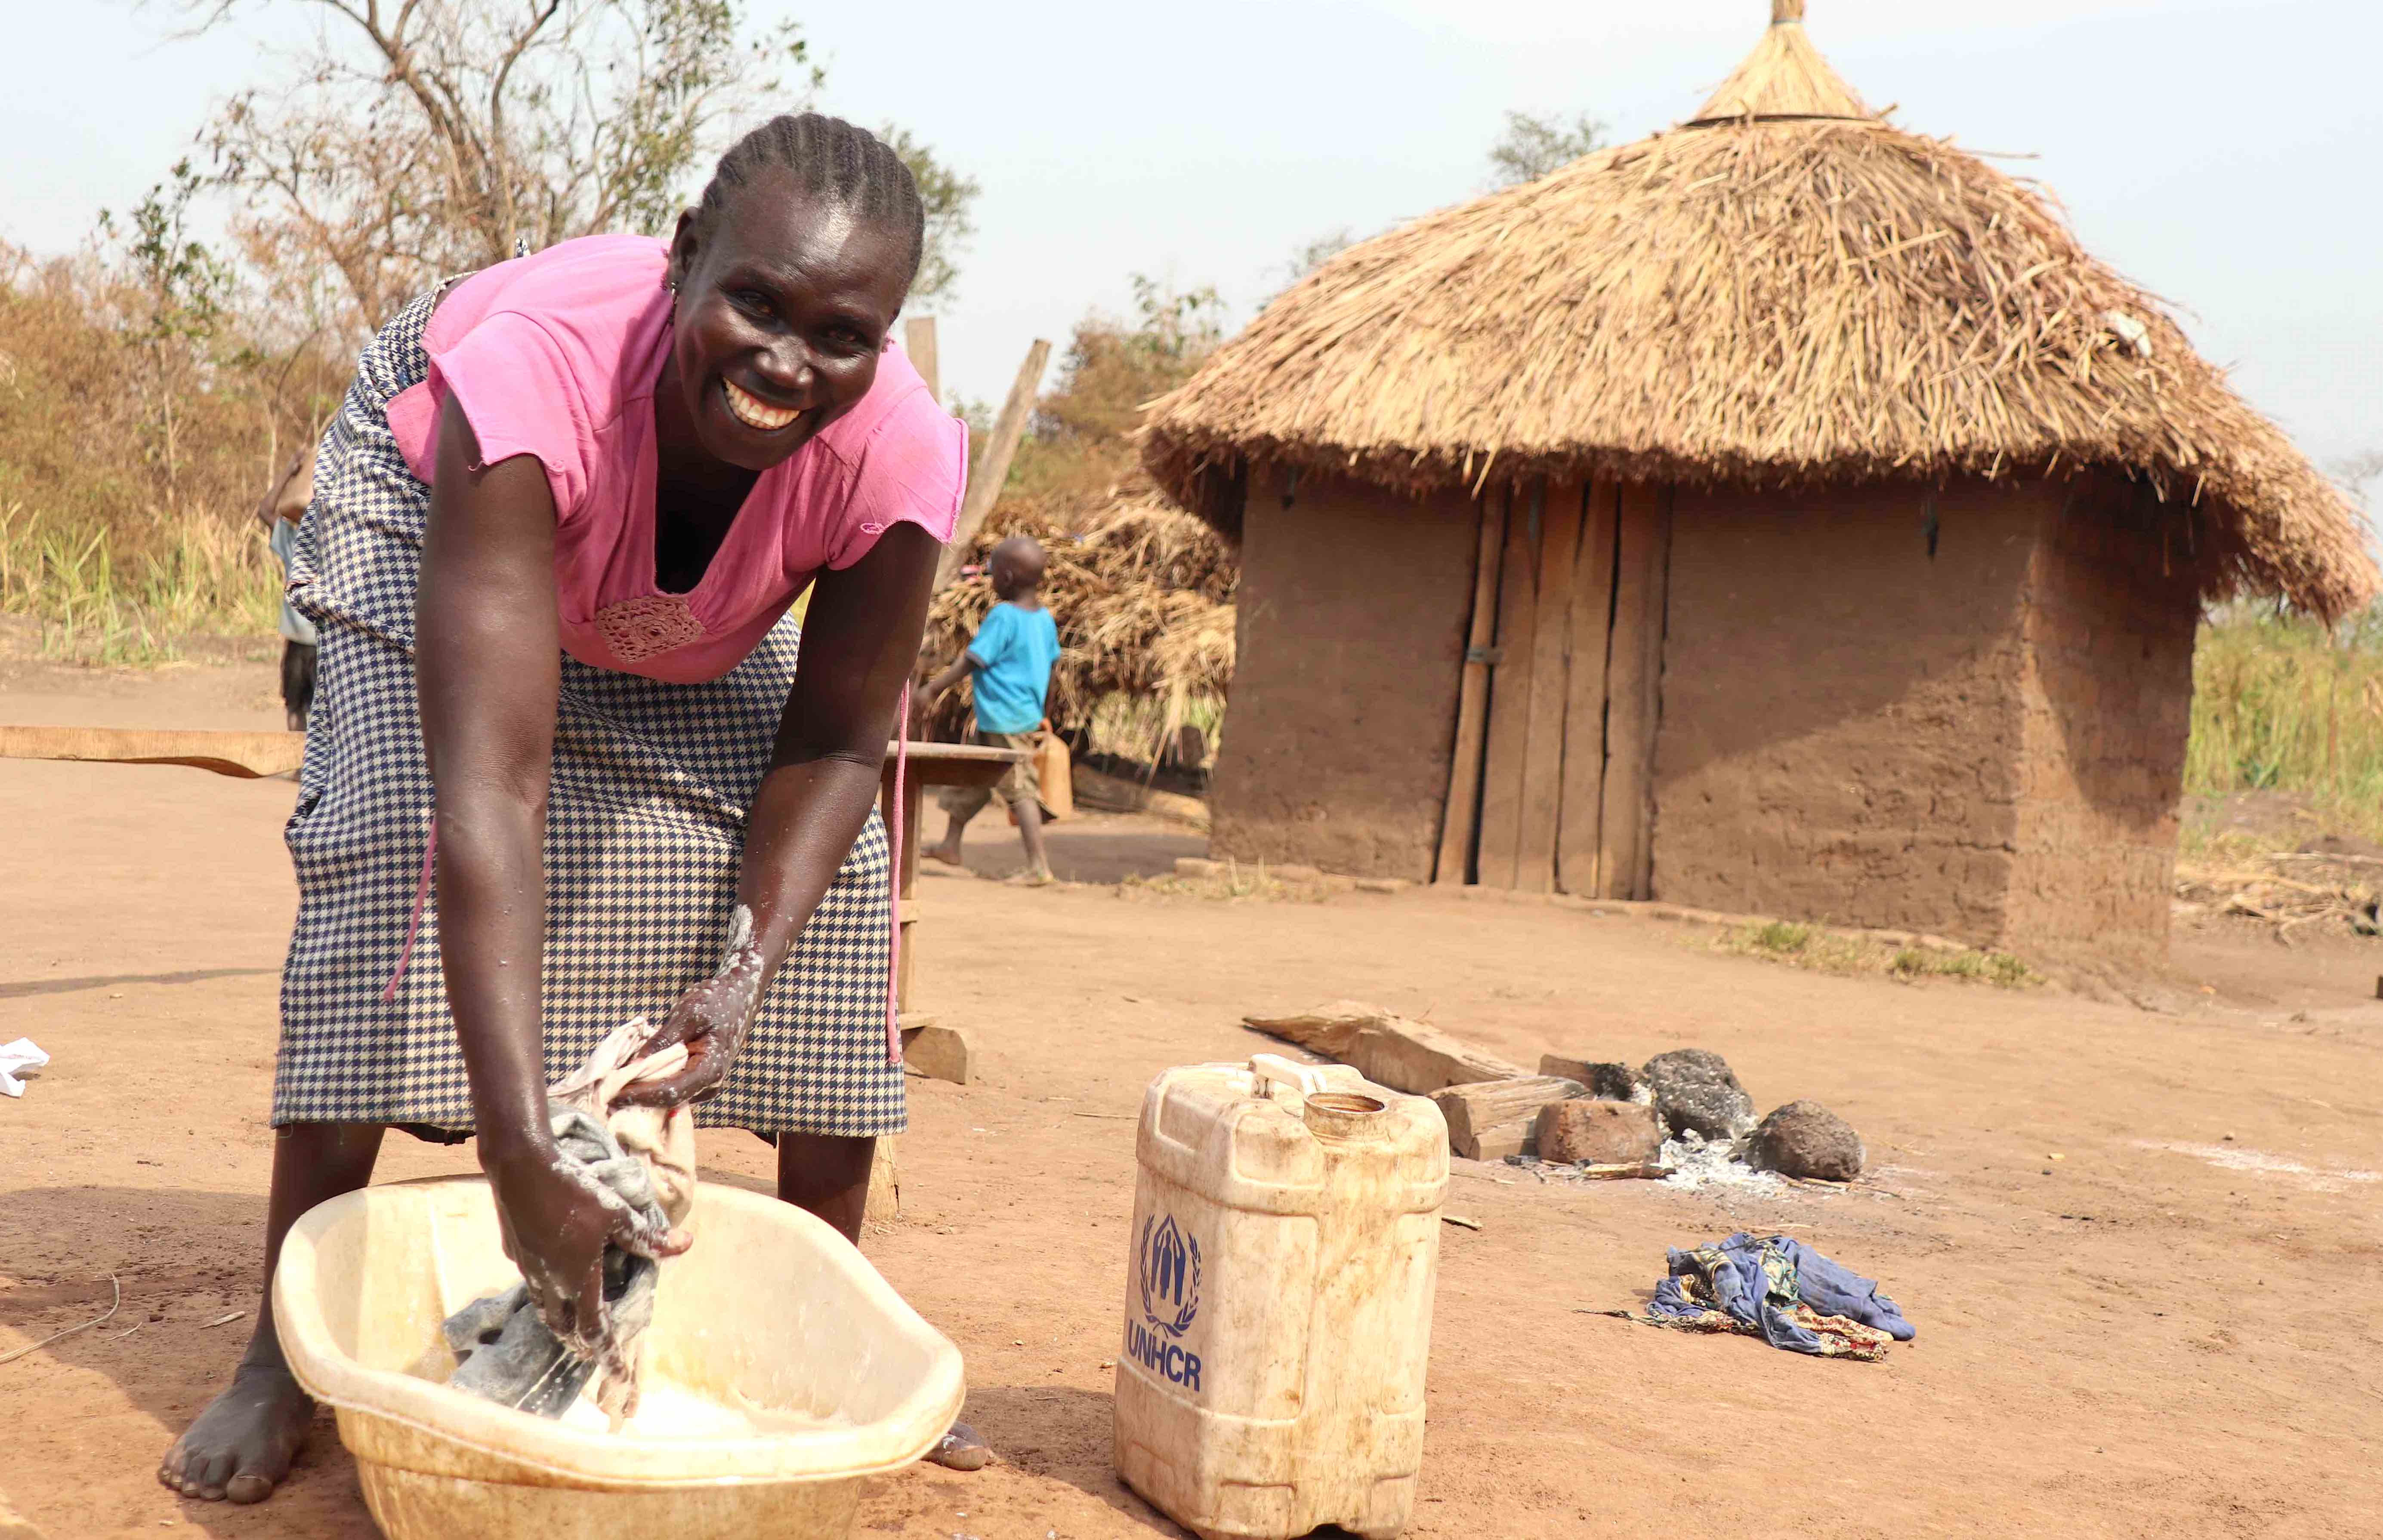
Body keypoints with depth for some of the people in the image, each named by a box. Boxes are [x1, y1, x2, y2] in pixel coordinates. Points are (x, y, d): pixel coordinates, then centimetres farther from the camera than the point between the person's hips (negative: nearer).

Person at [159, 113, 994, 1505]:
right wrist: (522, 1160, -56)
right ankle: (284, 1355, -14)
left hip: (692, 631, 4)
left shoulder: (900, 459, -35)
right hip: (436, 509, -3)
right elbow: (489, 793, -51)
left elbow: (833, 745, -19)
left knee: (828, 862, -9)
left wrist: (749, 979, -35)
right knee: (398, 831, -25)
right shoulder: (534, 367, -46)